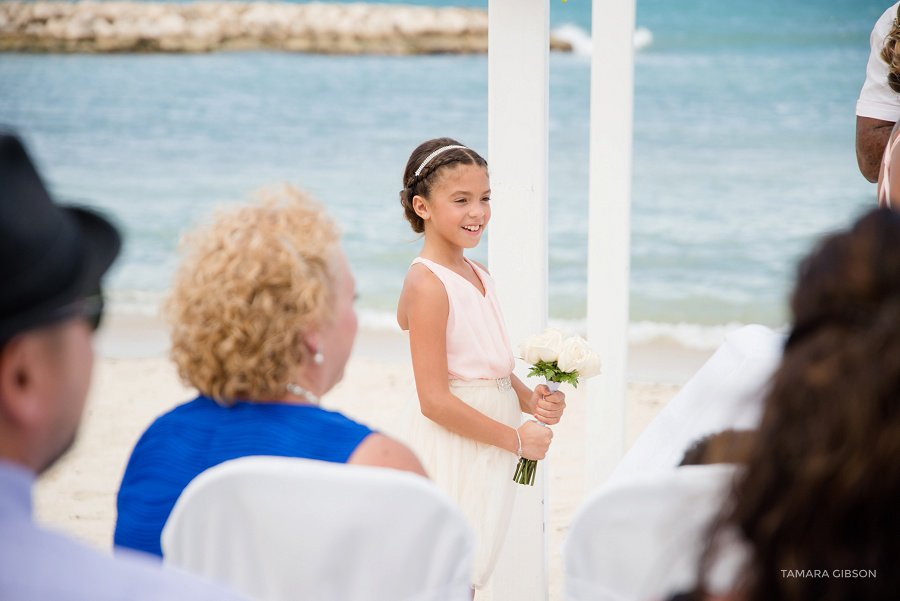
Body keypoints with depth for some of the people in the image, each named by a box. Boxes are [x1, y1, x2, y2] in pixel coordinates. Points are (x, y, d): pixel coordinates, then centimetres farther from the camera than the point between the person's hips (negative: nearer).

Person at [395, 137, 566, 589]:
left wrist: (531, 400, -3)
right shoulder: (427, 285, -17)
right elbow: (435, 401, -20)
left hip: (489, 450, 9)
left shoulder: (479, 276, 11)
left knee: (468, 575, 14)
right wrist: (516, 439, -13)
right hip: (450, 450, -9)